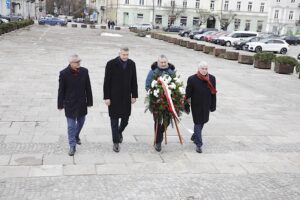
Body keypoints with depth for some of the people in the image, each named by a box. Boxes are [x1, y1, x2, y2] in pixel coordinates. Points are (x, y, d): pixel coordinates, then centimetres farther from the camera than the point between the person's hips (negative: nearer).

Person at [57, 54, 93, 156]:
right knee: (71, 125, 0)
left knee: (81, 121, 19)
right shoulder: (64, 73, -13)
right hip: (70, 103, -3)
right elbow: (61, 90, -7)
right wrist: (60, 104, -5)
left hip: (82, 102, 4)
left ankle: (76, 136, 47)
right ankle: (72, 146, 8)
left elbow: (88, 88, 1)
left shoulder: (84, 71, -5)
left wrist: (89, 101, 3)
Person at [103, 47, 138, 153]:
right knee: (114, 120, 3)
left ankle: (119, 132, 39)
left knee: (125, 119, 9)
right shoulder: (111, 64, -9)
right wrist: (106, 97, -11)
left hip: (126, 97, 3)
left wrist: (134, 95, 5)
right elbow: (107, 82, -8)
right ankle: (116, 143, 13)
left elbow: (134, 81, 7)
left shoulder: (131, 64, 2)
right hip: (114, 97, -3)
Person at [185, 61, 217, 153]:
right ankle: (198, 144, 5)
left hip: (206, 105, 4)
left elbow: (213, 93, 3)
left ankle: (194, 137, 42)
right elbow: (188, 93, -8)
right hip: (196, 106, -4)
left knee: (202, 122, 18)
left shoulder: (212, 78, -1)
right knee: (198, 123, -1)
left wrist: (213, 106, 4)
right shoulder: (192, 79, -12)